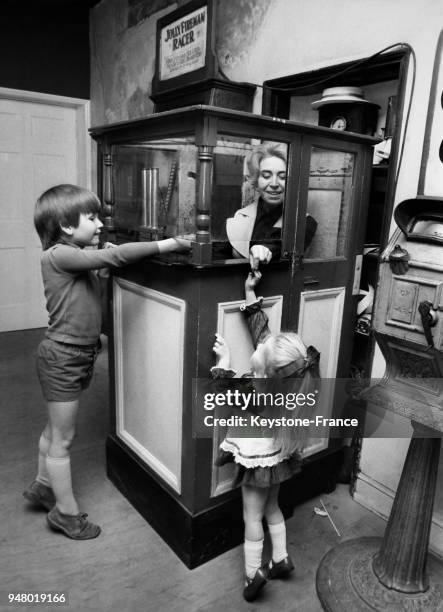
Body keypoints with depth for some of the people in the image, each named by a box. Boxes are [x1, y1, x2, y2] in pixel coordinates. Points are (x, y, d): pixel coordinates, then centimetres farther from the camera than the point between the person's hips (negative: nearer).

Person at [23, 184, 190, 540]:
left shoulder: (81, 256, 8)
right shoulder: (58, 255, -22)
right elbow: (113, 257, -31)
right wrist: (167, 244, -32)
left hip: (78, 354, 9)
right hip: (62, 357, -9)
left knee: (56, 429, 24)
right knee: (63, 437, 6)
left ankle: (43, 486, 45)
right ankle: (67, 512, 23)